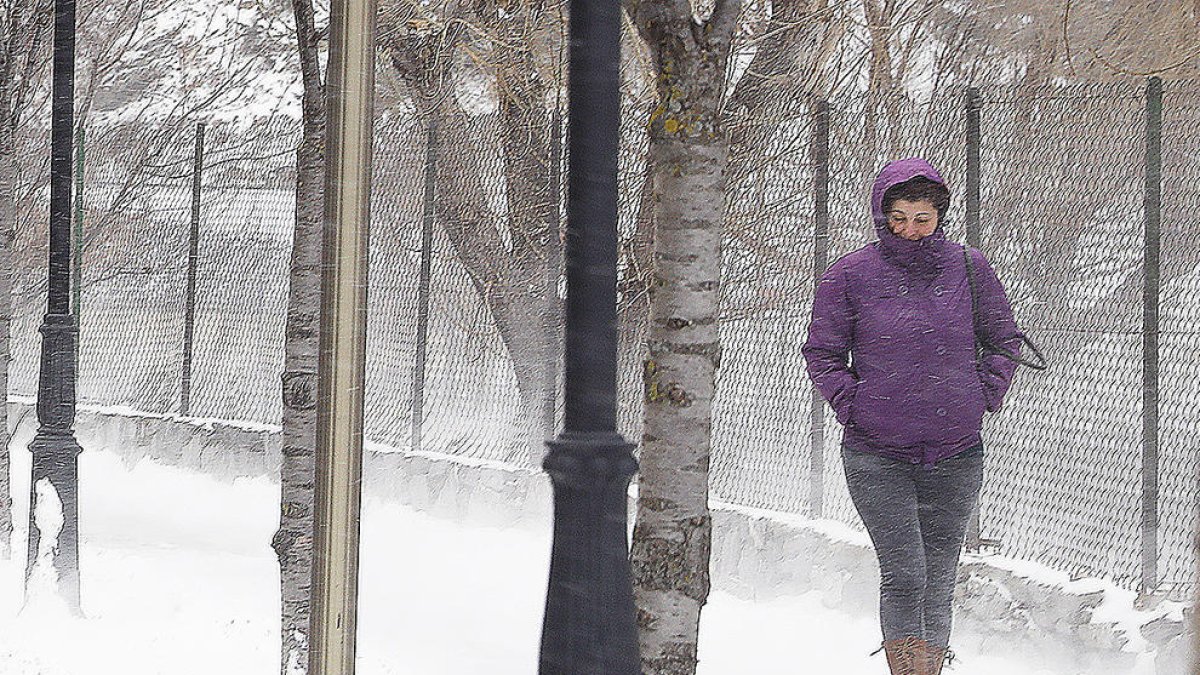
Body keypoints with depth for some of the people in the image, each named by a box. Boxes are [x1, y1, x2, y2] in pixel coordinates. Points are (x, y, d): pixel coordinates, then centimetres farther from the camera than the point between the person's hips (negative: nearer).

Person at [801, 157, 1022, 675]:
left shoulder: (969, 268, 5)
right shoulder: (851, 274, -2)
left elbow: (1003, 338, 17)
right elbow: (822, 353, 6)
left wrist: (984, 397, 6)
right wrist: (853, 406, -5)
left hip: (955, 455, 2)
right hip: (877, 455, -2)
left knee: (938, 582, 6)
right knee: (904, 577, -13)